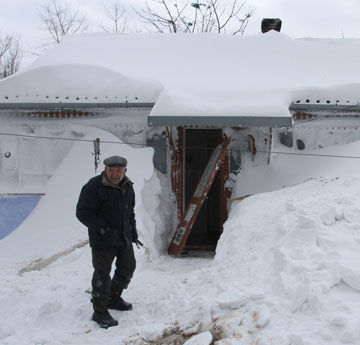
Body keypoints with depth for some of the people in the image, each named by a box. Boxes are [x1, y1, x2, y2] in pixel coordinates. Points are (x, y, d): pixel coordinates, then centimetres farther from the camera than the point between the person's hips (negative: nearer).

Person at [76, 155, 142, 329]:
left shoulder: (127, 187, 7)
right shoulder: (94, 187, -16)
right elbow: (82, 212, -16)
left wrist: (133, 233, 17)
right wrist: (100, 226, -28)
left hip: (124, 239, 8)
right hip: (102, 241, -8)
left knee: (128, 267, 19)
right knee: (102, 273, -3)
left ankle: (114, 298, 39)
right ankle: (100, 311, 9)